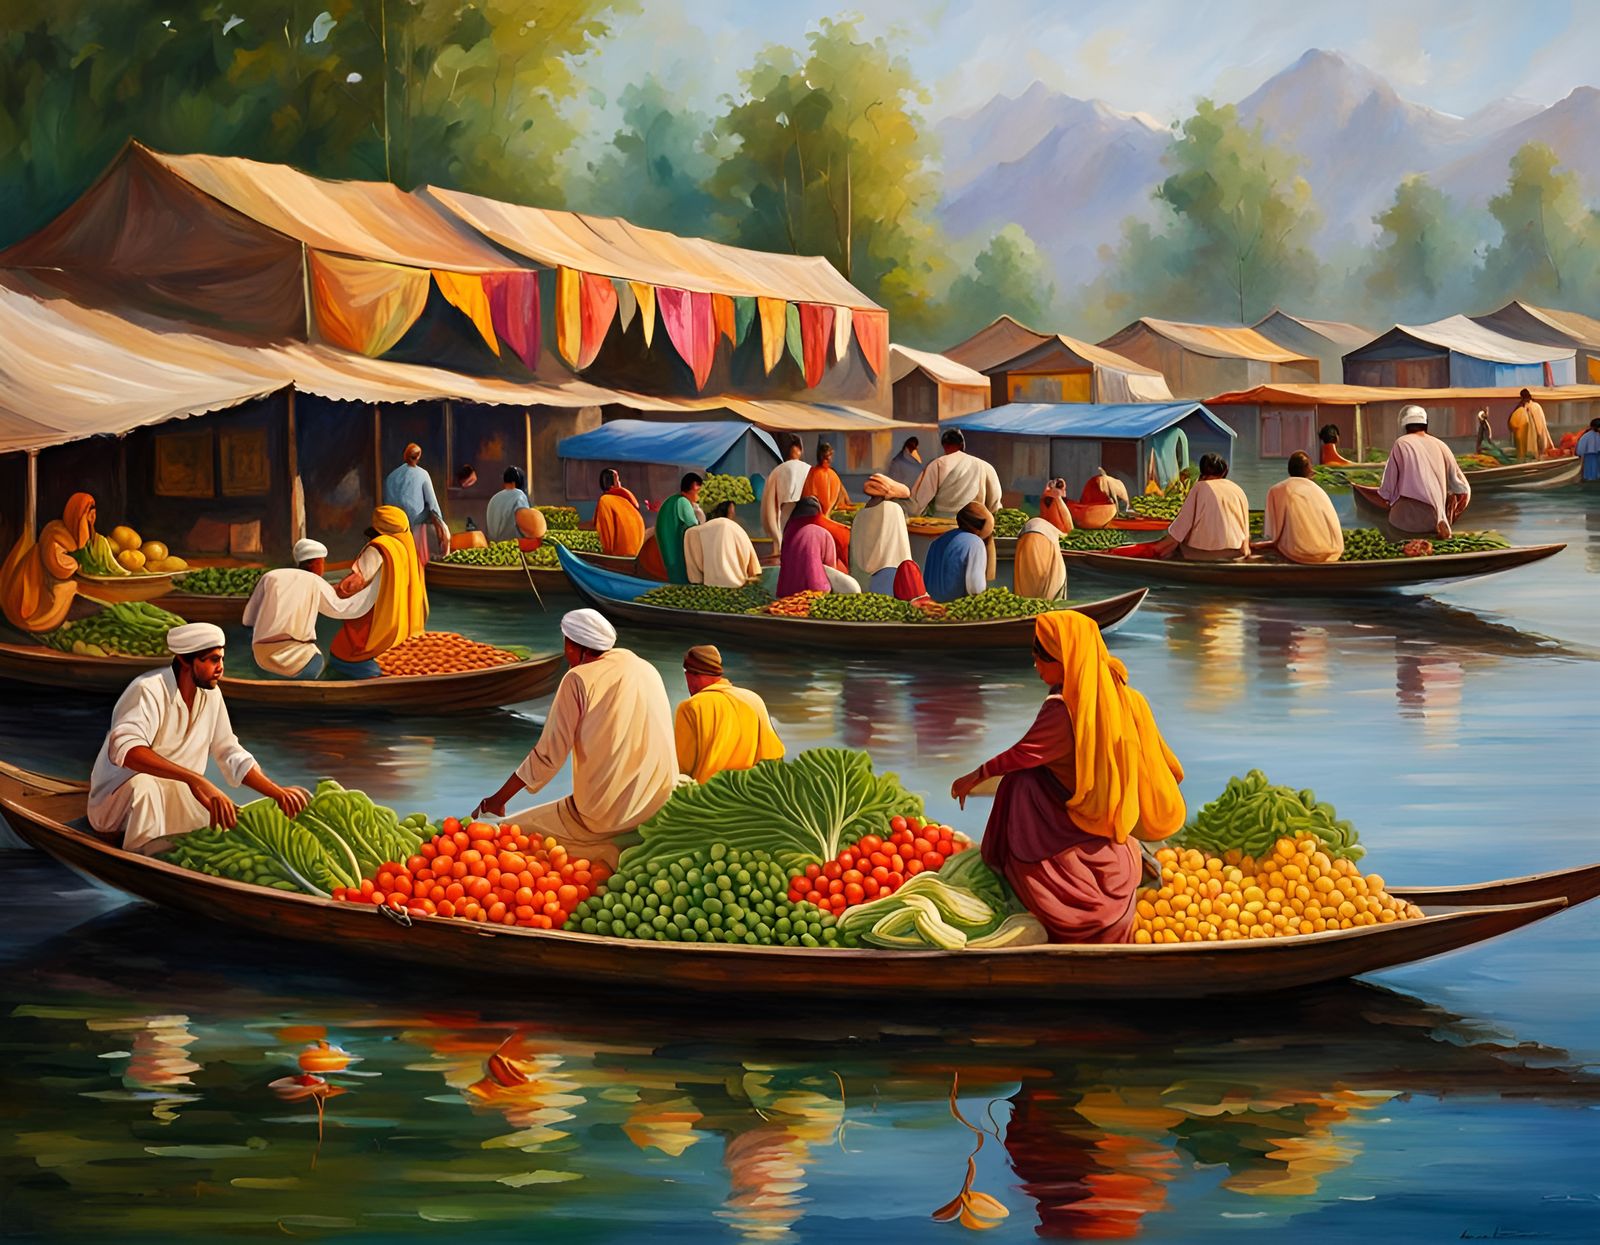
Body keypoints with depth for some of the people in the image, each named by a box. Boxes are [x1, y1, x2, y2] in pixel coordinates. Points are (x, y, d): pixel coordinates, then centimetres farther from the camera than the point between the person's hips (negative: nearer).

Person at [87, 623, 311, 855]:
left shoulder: (211, 694, 2)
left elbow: (232, 756, 11)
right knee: (143, 784, -39)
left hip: (173, 802, 8)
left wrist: (278, 793, -4)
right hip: (117, 800, -8)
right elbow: (124, 748, -42)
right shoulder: (150, 690, -23)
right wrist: (195, 780, -53)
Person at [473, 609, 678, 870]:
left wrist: (498, 799, 1)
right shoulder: (648, 670, 9)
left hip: (604, 815, -7)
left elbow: (548, 755, -9)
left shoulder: (580, 679, -8)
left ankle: (609, 855, -7)